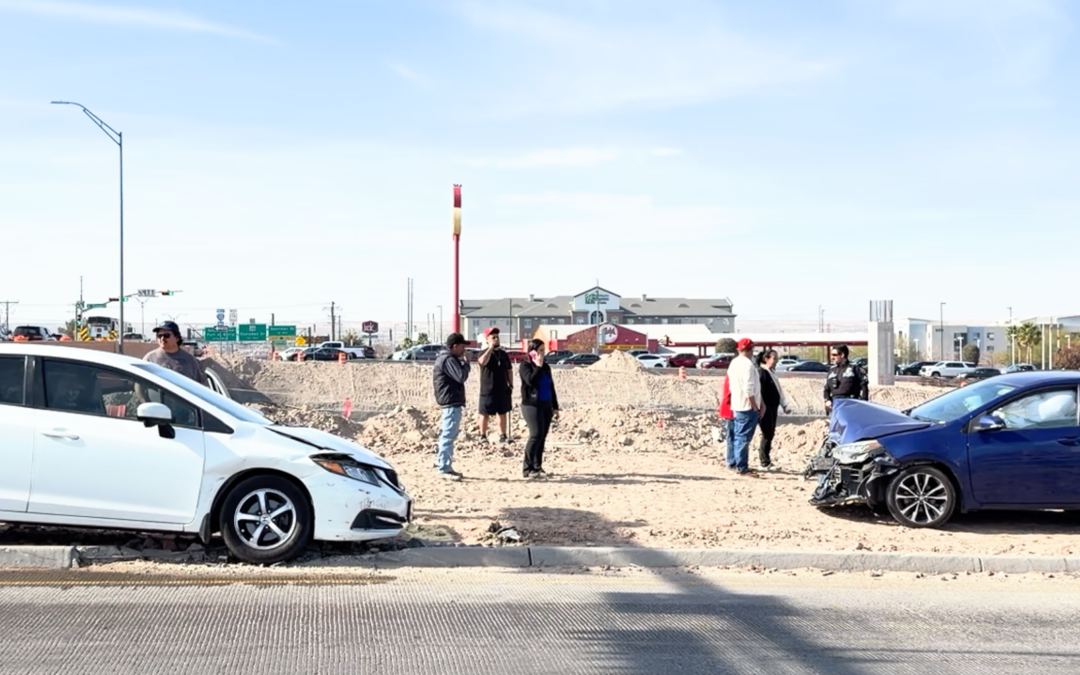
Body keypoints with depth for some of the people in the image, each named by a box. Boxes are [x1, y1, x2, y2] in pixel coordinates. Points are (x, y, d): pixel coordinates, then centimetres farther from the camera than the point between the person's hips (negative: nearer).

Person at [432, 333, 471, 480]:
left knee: (448, 434, 17)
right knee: (448, 435, -9)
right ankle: (444, 468, -8)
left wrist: (462, 362, 9)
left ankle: (442, 463, 23)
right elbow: (461, 376, -21)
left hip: (451, 401, 11)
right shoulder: (449, 360, -15)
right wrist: (466, 363, -8)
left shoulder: (446, 358, 18)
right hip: (451, 402, -11)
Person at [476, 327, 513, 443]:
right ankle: (483, 436, 9)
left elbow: (509, 370, 16)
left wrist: (511, 385, 8)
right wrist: (491, 348, -27)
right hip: (488, 390, -5)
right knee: (485, 414, 0)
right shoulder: (484, 353, -7)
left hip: (503, 389, 5)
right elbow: (483, 362, -32)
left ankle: (503, 436, 18)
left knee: (503, 413, 10)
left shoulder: (503, 353, 9)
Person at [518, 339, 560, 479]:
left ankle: (537, 467, 14)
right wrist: (538, 366, -15)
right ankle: (527, 469, -11)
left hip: (546, 405, 7)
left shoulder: (546, 366, 15)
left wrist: (555, 406, 16)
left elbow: (551, 387, 18)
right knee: (536, 434, -15)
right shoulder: (525, 366, -4)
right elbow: (530, 380, -23)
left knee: (542, 437, 7)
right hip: (532, 405, -7)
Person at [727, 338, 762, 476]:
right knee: (744, 438, -7)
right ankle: (743, 468, -5)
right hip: (747, 406, -9)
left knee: (739, 437, 14)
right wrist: (755, 406, -14)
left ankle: (740, 465, 21)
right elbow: (749, 389, -21)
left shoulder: (734, 363, 13)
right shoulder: (747, 364, -16)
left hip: (737, 405, 9)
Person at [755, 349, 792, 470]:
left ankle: (765, 459, 20)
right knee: (767, 434, -5)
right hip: (766, 409, -9)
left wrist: (784, 405, 19)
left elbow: (778, 390, 21)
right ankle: (765, 462, 3)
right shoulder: (761, 372, -13)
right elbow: (759, 391, -19)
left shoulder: (772, 372, 16)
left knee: (770, 434, 12)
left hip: (772, 408, 9)